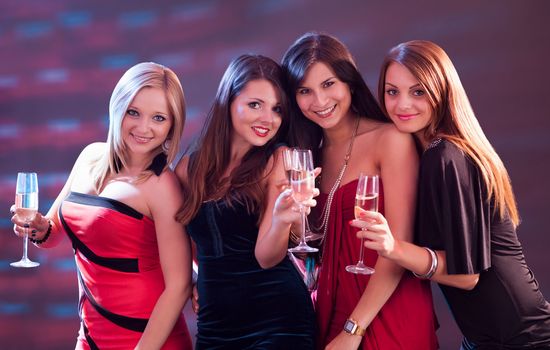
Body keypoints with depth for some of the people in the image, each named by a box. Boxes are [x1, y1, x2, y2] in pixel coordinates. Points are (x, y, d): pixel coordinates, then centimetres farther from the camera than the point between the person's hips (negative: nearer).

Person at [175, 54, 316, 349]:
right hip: (214, 321, 4)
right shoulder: (190, 167, 1)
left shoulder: (279, 160, -9)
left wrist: (281, 221, -34)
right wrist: (193, 280, 1)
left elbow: (266, 257, -16)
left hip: (277, 316, -3)